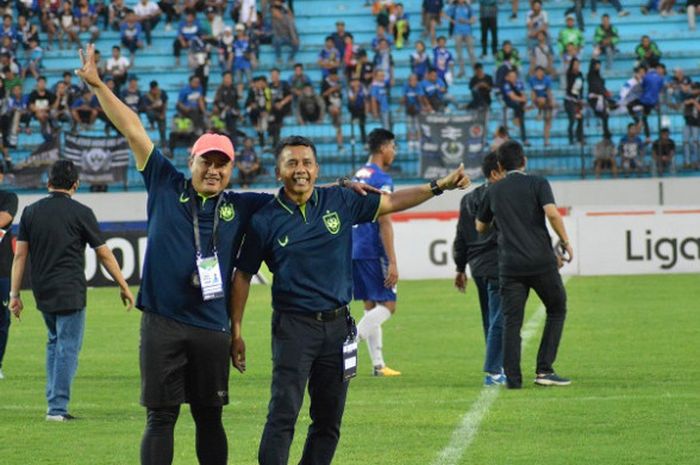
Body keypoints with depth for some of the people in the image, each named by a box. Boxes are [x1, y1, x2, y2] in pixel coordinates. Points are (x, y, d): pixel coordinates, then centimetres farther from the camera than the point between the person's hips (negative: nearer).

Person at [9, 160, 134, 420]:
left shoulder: (31, 212, 6)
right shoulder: (80, 213, -5)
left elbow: (20, 255, 4)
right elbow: (104, 254, -2)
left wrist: (14, 294, 7)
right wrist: (124, 287, 6)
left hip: (42, 292, 5)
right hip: (70, 292, -5)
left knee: (55, 342, 20)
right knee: (68, 347, -1)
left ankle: (53, 400, 17)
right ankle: (58, 408, -5)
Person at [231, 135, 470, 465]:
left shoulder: (340, 202, 4)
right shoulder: (265, 221, -3)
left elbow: (391, 202, 14)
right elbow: (243, 276, 3)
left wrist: (440, 186, 6)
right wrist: (236, 333, 2)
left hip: (337, 326, 4)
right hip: (293, 326, -4)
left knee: (329, 421, 9)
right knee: (283, 415, -14)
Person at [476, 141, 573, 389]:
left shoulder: (493, 191, 11)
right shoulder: (537, 183, 1)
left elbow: (480, 227, 22)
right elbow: (552, 213, -15)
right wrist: (565, 242, -5)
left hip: (509, 265, 2)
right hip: (541, 261, -2)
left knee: (511, 321, 4)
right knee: (556, 311, 13)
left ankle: (512, 377, -4)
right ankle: (544, 370, 4)